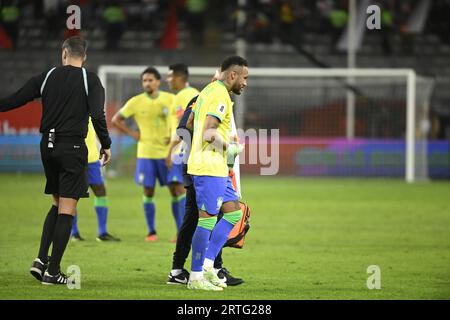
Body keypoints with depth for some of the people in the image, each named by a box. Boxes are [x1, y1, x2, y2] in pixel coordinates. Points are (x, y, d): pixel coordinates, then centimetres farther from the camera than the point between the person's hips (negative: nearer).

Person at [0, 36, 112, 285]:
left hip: (48, 145, 4)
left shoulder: (47, 77, 5)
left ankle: (41, 259, 5)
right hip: (73, 146, -4)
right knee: (66, 209, -1)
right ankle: (52, 271, -4)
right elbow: (97, 115, -12)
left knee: (58, 204, 18)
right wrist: (105, 146, -1)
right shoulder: (90, 80, -3)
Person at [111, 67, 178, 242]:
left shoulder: (170, 99, -1)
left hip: (167, 152, 0)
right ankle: (151, 231, 10)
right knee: (148, 192, 0)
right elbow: (116, 119, 6)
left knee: (175, 191, -1)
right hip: (146, 153, 0)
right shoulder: (136, 102, -3)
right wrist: (131, 133, -3)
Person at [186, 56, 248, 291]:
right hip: (209, 168, -10)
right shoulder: (220, 96, -15)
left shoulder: (208, 91, 16)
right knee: (207, 219, -6)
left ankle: (207, 265, 11)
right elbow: (209, 133, -24)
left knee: (234, 212, 12)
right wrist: (230, 148, -10)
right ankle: (196, 277, -1)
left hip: (217, 169, 10)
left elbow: (189, 123, 26)